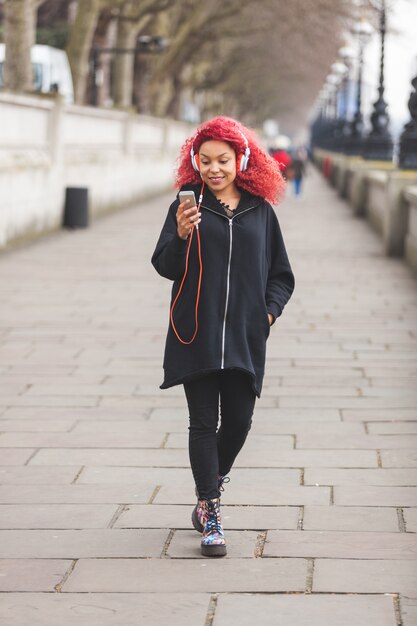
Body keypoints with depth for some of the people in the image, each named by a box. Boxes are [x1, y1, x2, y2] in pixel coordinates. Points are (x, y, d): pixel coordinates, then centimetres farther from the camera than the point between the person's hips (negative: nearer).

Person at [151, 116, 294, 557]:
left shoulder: (260, 211, 7)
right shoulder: (187, 206, 0)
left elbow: (281, 273, 14)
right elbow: (165, 267, -6)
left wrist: (270, 309, -1)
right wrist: (180, 236, -23)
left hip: (245, 337, 2)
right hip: (197, 335, -2)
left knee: (238, 421, 4)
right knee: (204, 423, -1)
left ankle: (209, 491, 31)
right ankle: (210, 517, 2)